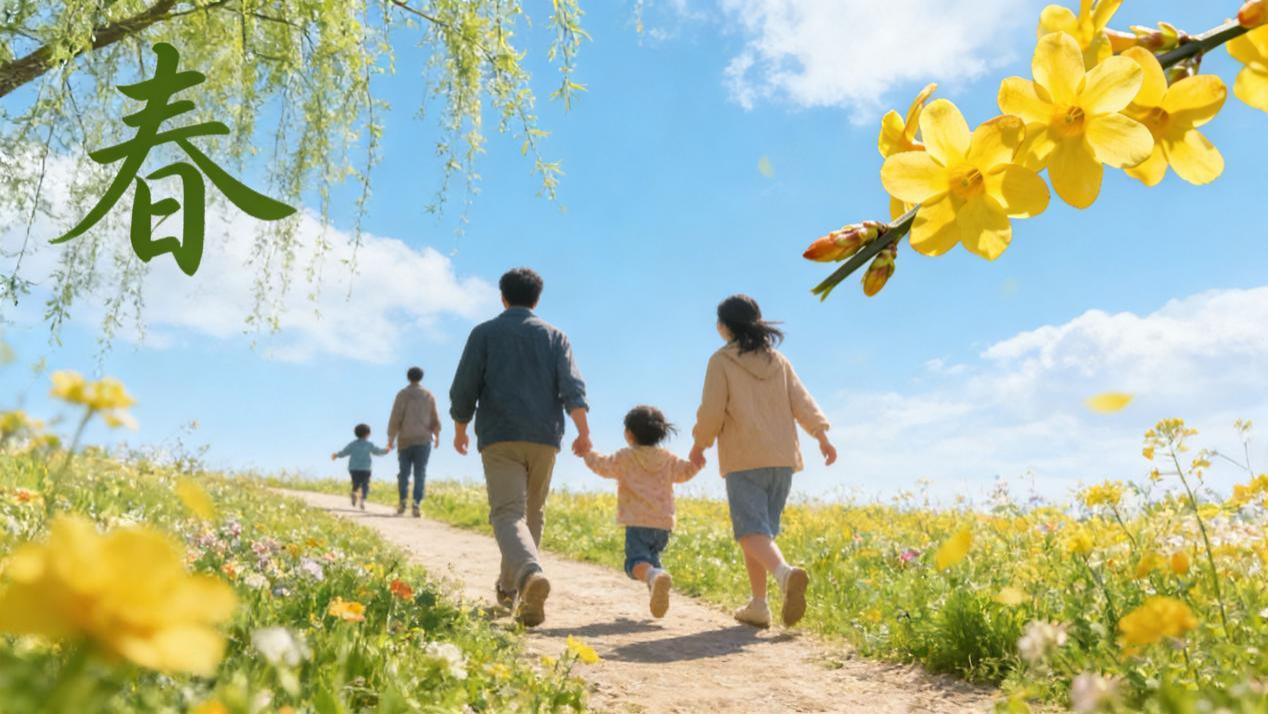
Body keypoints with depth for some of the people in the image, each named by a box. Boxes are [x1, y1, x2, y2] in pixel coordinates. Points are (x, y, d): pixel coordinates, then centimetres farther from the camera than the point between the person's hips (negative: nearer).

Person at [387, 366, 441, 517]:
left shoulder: (402, 394, 0)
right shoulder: (429, 395, 6)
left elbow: (395, 417, -7)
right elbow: (435, 419, 8)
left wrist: (391, 437, -2)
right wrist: (437, 435, 23)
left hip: (405, 439, 0)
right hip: (423, 439, 0)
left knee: (404, 472, 11)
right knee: (420, 473, -2)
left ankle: (402, 503, 5)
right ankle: (417, 504, -14)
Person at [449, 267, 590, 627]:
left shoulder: (484, 333, 7)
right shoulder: (554, 336, 11)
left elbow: (464, 387, 3)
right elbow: (572, 386, -4)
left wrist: (460, 429, 17)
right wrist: (583, 432, -6)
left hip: (499, 438, -2)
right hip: (544, 438, 3)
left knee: (508, 513, -10)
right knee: (532, 513, 17)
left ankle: (530, 574, -38)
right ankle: (509, 588, 27)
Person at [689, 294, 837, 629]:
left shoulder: (721, 361, -2)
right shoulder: (778, 360, 13)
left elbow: (711, 411, -6)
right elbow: (801, 401, 6)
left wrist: (698, 445, 6)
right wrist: (822, 437, 5)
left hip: (744, 460, -5)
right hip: (782, 458, 6)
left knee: (751, 531, -9)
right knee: (762, 528, 13)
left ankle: (786, 573, -37)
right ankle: (758, 606, 14)